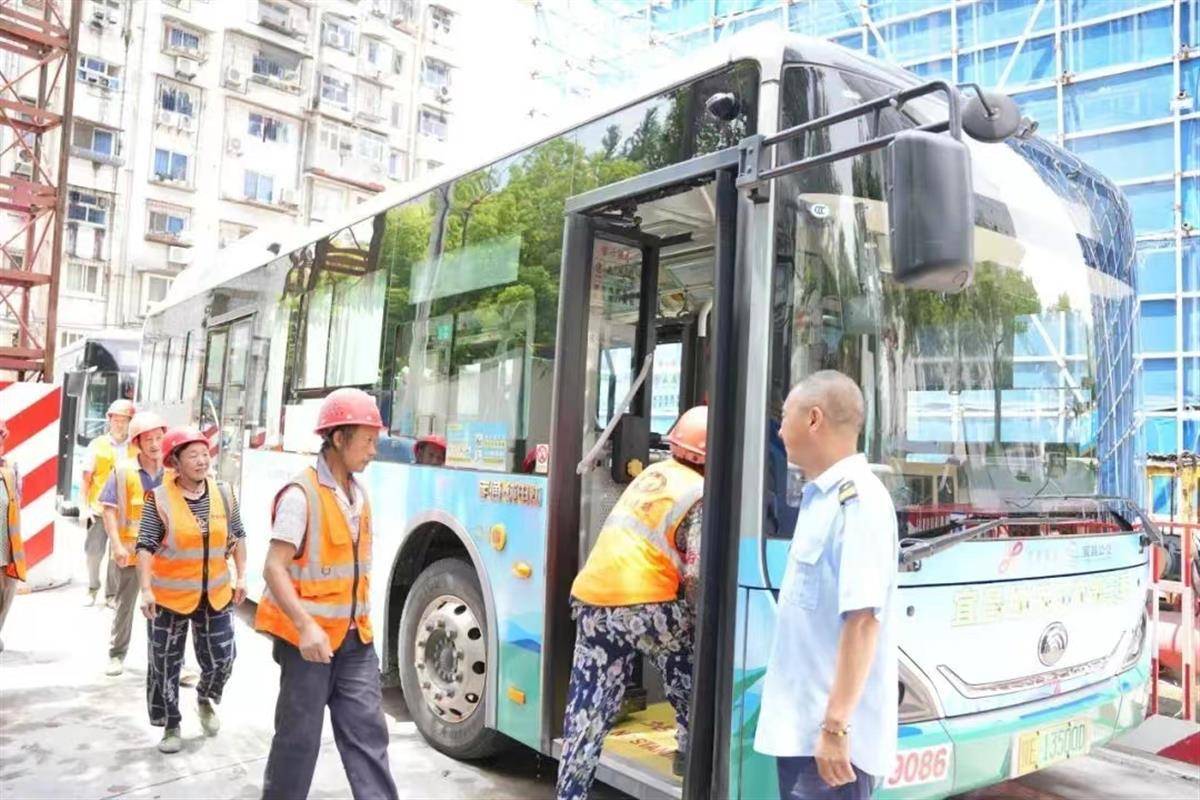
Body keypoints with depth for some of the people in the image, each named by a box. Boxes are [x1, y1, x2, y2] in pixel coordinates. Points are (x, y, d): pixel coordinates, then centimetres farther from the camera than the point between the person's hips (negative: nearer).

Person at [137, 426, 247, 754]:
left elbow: (237, 537, 11)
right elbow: (146, 546, -13)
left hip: (215, 595, 3)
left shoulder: (223, 494, 1)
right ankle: (171, 726, 27)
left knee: (222, 658, 9)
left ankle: (205, 700, 40)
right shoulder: (160, 498, -11)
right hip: (169, 596, -3)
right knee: (166, 664, 8)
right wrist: (146, 589, -20)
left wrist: (241, 577, 7)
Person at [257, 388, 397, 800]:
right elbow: (274, 568, -20)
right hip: (307, 636, -6)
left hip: (354, 638, 7)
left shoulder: (359, 494, 8)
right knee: (299, 735, 7)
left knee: (367, 730, 5)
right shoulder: (301, 494, -16)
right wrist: (305, 626, -30)